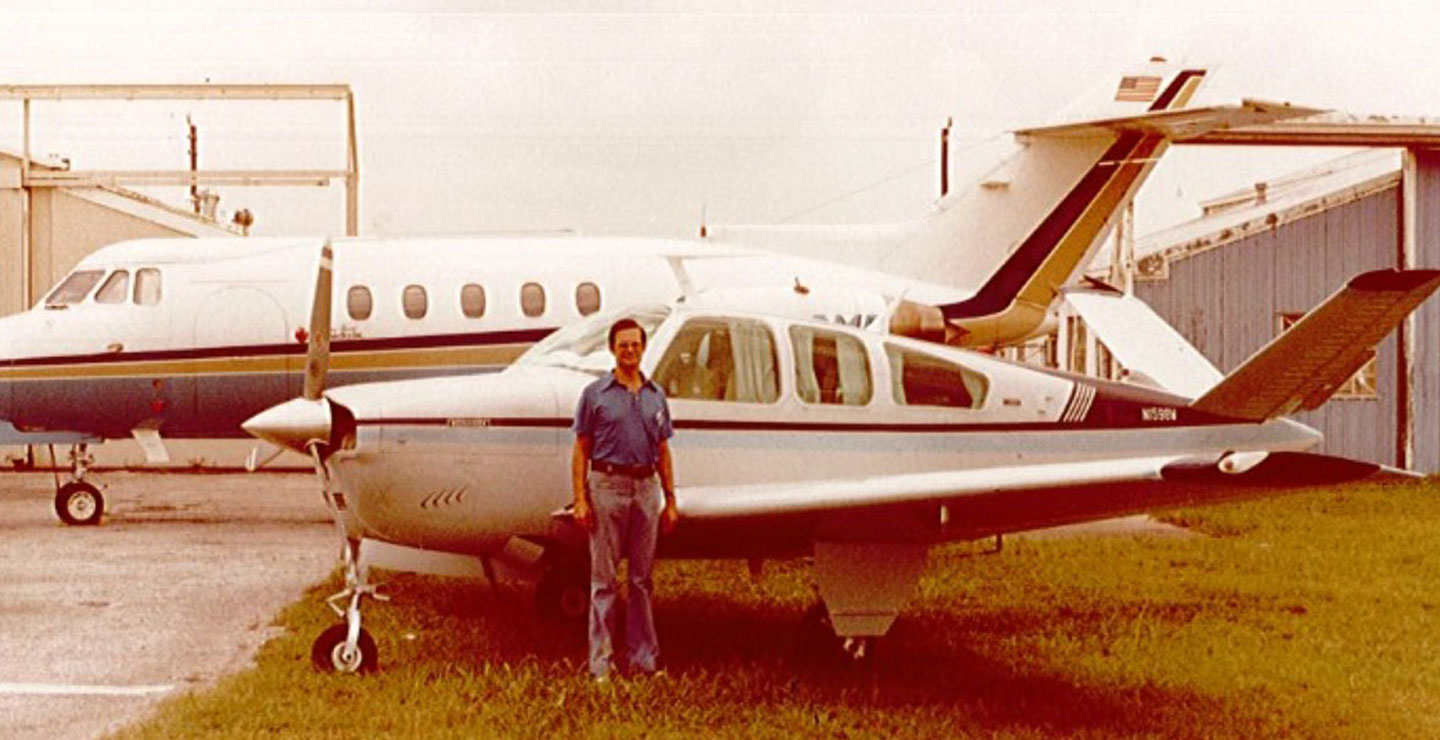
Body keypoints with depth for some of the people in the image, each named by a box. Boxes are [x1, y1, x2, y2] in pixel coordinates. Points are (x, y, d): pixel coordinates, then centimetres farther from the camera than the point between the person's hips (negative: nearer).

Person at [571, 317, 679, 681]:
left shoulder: (655, 396, 12)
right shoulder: (595, 394, 2)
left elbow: (663, 451, 15)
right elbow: (581, 450, 0)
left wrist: (670, 500, 10)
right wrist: (580, 499, -8)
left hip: (646, 488, 3)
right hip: (607, 486, -3)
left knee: (642, 578, 8)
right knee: (604, 578, 0)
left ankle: (642, 655, 15)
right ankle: (601, 659, 4)